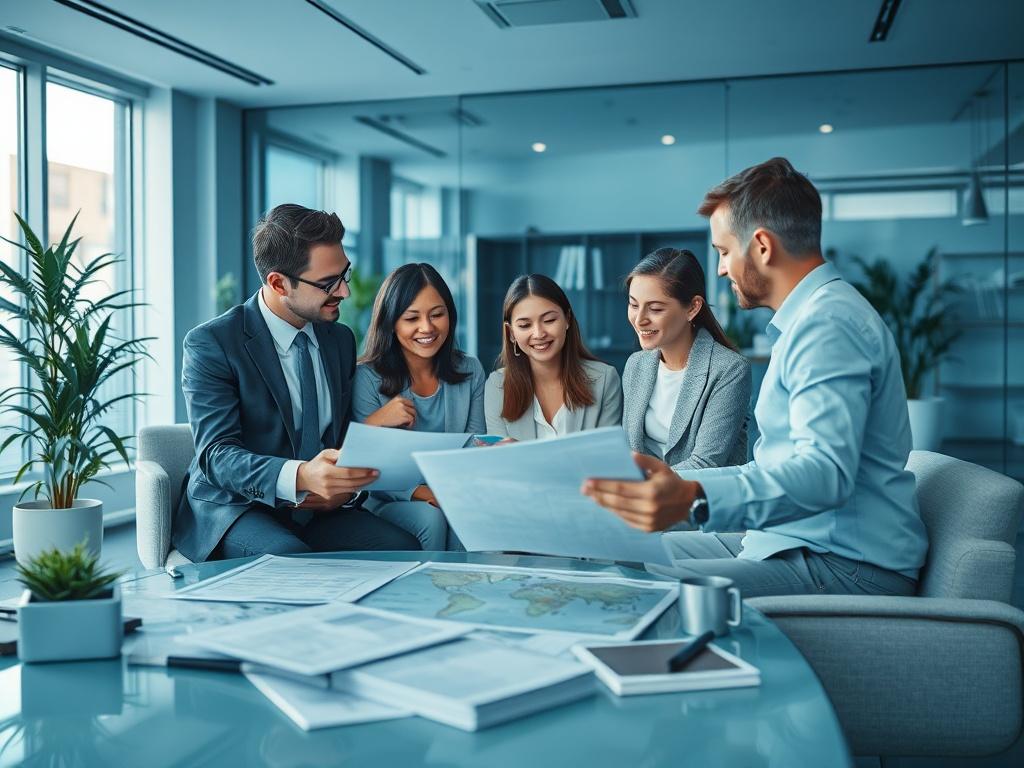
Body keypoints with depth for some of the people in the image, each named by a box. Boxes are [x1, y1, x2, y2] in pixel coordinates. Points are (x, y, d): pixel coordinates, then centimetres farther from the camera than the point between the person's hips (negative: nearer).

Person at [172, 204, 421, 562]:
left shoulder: (341, 339, 10)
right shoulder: (210, 344, -9)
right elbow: (216, 454, -18)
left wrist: (346, 485, -10)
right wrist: (301, 476, -38)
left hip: (322, 508, 5)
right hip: (235, 508, -5)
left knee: (401, 548, -23)